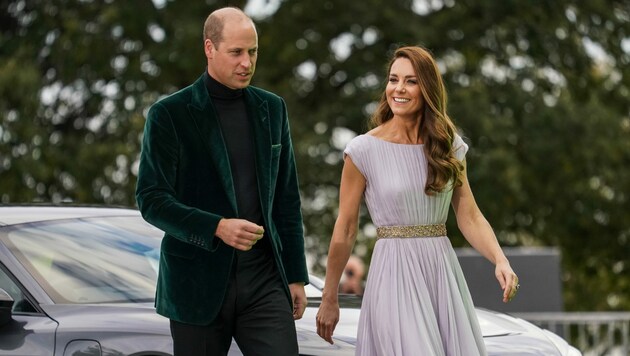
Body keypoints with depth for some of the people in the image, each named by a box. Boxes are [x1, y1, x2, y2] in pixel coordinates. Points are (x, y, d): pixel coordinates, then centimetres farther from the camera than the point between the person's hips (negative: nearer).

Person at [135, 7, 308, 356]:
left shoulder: (272, 109, 10)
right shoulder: (169, 114, -4)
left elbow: (286, 197, 14)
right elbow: (151, 200, -9)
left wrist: (296, 275, 11)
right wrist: (217, 228, -23)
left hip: (263, 281, 3)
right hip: (198, 284, -3)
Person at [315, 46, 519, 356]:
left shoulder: (449, 147, 7)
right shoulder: (364, 150, -5)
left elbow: (470, 216, 3)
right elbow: (345, 230, -1)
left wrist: (500, 261, -14)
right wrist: (329, 300, 2)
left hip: (443, 272, 4)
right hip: (395, 274, -4)